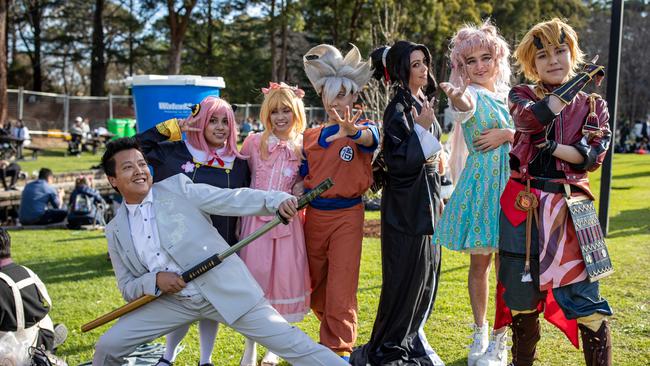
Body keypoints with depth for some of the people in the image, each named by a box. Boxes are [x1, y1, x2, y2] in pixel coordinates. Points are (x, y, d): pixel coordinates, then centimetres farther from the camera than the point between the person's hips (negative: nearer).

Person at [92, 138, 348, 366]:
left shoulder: (178, 187, -3)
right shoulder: (115, 231, 7)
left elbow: (234, 199, -11)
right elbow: (128, 289, 9)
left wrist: (277, 200, -28)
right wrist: (154, 280, -13)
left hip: (225, 289, -4)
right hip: (172, 302, 4)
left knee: (289, 343, -7)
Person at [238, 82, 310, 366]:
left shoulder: (304, 147, 2)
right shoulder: (254, 142, 2)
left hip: (287, 220, 0)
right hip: (256, 219, 0)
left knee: (283, 278, 3)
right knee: (253, 278, 1)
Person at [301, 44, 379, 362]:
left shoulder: (363, 128, -5)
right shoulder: (311, 137, 8)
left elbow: (370, 138, -31)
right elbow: (303, 177, 15)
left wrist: (352, 131, -53)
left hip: (347, 216, -5)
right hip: (314, 214, 5)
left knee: (341, 289, -6)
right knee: (313, 287, 13)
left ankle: (339, 351, 6)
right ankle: (337, 332, 37)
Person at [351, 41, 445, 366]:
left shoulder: (424, 103, 12)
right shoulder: (398, 108, -14)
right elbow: (396, 161, -21)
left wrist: (436, 195, 16)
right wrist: (421, 129, -23)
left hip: (427, 196, 9)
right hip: (405, 203, -8)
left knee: (426, 270, 13)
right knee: (406, 273, -4)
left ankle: (411, 336, 26)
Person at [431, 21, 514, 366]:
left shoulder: (506, 95, 10)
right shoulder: (472, 96, -8)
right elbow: (465, 104, -35)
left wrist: (506, 134, -12)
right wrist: (455, 96, -58)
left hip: (510, 183, 4)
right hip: (481, 185, -4)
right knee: (479, 263, 7)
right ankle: (479, 335, 23)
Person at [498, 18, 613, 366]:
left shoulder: (593, 106, 9)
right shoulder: (522, 95, 7)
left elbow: (593, 156, -5)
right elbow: (531, 118, -17)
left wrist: (551, 145, -17)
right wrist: (581, 78, -11)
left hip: (570, 208, 0)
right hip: (522, 206, 1)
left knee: (586, 299, -5)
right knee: (521, 295, 9)